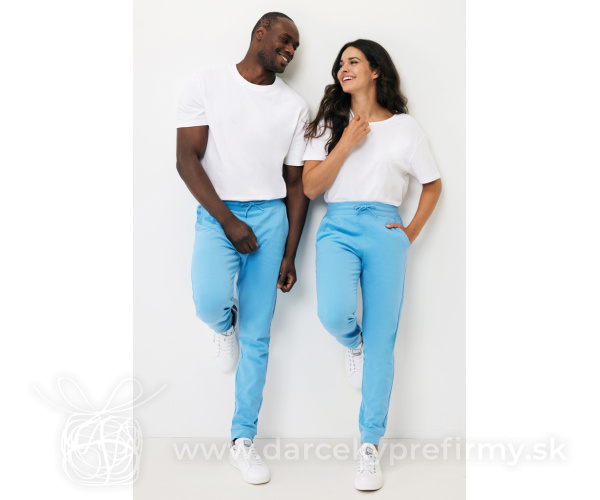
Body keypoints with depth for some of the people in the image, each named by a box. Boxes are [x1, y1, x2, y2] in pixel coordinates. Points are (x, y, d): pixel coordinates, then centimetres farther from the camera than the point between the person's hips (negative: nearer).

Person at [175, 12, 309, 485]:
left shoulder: (295, 105, 10)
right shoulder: (207, 84, 2)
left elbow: (297, 183, 9)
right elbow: (188, 159, -5)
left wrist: (290, 255, 4)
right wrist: (227, 220, -13)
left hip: (271, 215, 2)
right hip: (217, 213, -2)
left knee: (258, 336, 1)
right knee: (210, 302, -29)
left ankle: (243, 440, 14)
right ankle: (225, 326, 11)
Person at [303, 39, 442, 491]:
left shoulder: (404, 126, 10)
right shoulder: (330, 124, 13)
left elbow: (433, 185, 18)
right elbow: (310, 187, 2)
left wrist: (412, 232, 7)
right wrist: (346, 144, -6)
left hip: (385, 232, 0)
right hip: (337, 228, 1)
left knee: (381, 341, -2)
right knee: (334, 314, -27)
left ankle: (371, 445, 11)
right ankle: (353, 345, 14)